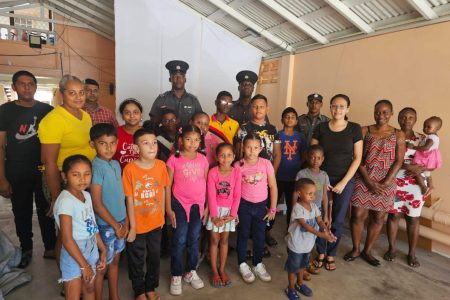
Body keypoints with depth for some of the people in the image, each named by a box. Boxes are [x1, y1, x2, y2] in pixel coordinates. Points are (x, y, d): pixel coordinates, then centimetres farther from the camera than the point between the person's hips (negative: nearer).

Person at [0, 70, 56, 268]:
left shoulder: (47, 110, 1)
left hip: (44, 171, 0)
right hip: (17, 174, 0)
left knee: (46, 210, 10)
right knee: (22, 212, 13)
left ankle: (50, 248, 24)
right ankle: (26, 249, 31)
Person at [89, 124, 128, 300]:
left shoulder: (116, 164, 2)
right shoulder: (96, 167, -19)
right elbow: (97, 204, -21)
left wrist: (125, 222, 8)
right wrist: (116, 226, -13)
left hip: (120, 222, 7)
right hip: (105, 225, -7)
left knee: (115, 262, 21)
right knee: (102, 267, 11)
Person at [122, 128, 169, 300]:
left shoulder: (161, 165, -9)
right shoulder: (130, 169, -20)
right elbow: (129, 200, -15)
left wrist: (162, 215, 6)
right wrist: (132, 226, -11)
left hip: (155, 222, 3)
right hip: (138, 225, -3)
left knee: (154, 257, 21)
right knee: (136, 260, 17)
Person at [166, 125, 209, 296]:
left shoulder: (203, 160, 0)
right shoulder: (174, 159, -9)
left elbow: (205, 184, 7)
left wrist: (206, 206, 7)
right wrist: (168, 209, -7)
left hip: (198, 205, 3)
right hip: (180, 204, -3)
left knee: (194, 240, 16)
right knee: (179, 241, 7)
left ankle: (191, 272, 35)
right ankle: (176, 276, 25)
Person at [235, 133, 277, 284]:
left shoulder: (266, 164, -11)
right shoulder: (238, 165, -13)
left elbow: (273, 187, -5)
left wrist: (272, 209, -3)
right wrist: (234, 209, -7)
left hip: (261, 205, 2)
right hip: (244, 205, -1)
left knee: (260, 236, 15)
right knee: (243, 235, 14)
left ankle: (258, 264, 37)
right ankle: (243, 265, 33)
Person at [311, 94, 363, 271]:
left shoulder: (354, 129, -3)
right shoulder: (321, 128, -1)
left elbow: (357, 158, -3)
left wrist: (343, 182, -8)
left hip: (345, 180, 0)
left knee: (338, 219, 8)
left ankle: (331, 255, 26)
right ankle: (320, 253, 23)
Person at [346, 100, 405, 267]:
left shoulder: (398, 135, 2)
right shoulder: (364, 131, -1)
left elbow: (398, 161, -2)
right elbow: (358, 158, -5)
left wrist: (385, 182, -12)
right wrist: (368, 181, -12)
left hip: (386, 182, 1)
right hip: (363, 180, -1)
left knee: (378, 218, 8)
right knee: (358, 215, 2)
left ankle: (367, 251, 26)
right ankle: (356, 249, 22)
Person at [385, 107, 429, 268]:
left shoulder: (422, 139, 6)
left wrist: (419, 169, -17)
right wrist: (408, 166, -21)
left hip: (416, 184, 1)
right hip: (395, 182, -1)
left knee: (413, 218, 7)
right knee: (394, 215, 6)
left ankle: (412, 253, 22)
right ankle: (392, 249, 22)